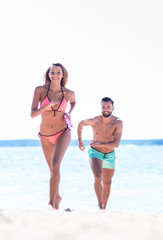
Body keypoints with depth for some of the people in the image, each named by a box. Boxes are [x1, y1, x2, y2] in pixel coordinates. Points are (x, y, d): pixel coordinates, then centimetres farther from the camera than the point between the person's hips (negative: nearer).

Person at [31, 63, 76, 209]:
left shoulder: (68, 93, -5)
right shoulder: (40, 90, -10)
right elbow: (33, 114, -15)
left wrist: (69, 114, 1)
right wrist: (48, 105, -30)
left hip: (63, 133, -2)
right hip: (46, 137, 2)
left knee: (55, 165, -24)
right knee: (52, 168, 18)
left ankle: (51, 202, -21)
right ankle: (57, 197, 42)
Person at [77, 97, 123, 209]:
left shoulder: (118, 122, -21)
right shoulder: (94, 121, -21)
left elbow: (116, 143, -28)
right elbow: (81, 123, 2)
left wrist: (101, 144, -42)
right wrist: (80, 141, 7)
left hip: (110, 155, 2)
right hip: (95, 153, -2)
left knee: (107, 182, 17)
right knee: (98, 178, -27)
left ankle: (104, 208, 36)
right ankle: (100, 204, -15)